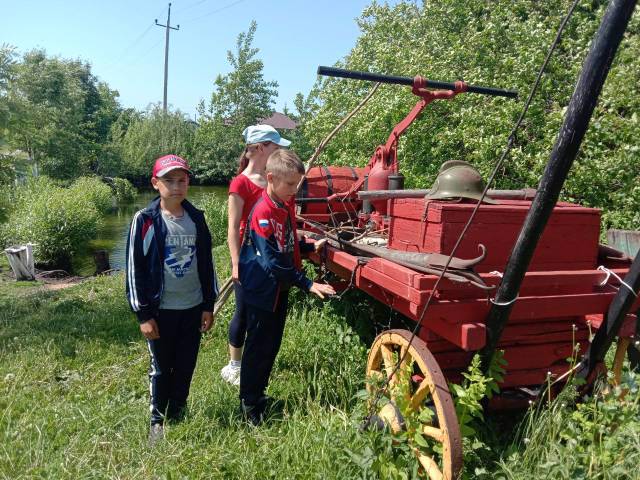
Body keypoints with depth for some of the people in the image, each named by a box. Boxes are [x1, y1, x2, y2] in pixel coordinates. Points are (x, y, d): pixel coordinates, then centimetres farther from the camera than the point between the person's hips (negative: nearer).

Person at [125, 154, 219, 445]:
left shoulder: (196, 218, 2)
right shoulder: (145, 220, -9)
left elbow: (206, 263, 8)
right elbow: (135, 269, -8)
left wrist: (208, 305, 7)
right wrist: (143, 314, -9)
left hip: (193, 307, 3)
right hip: (161, 309, -3)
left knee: (186, 366, 14)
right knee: (161, 368, 11)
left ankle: (178, 414, 34)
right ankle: (158, 421, 31)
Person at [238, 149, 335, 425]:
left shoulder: (286, 205, 3)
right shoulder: (263, 212, -24)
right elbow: (273, 261, -28)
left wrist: (311, 247, 4)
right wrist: (307, 285, -28)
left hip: (279, 289, 8)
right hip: (262, 291, -8)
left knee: (272, 345, 19)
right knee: (258, 348, 5)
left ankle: (259, 394, 37)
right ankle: (249, 405, 23)